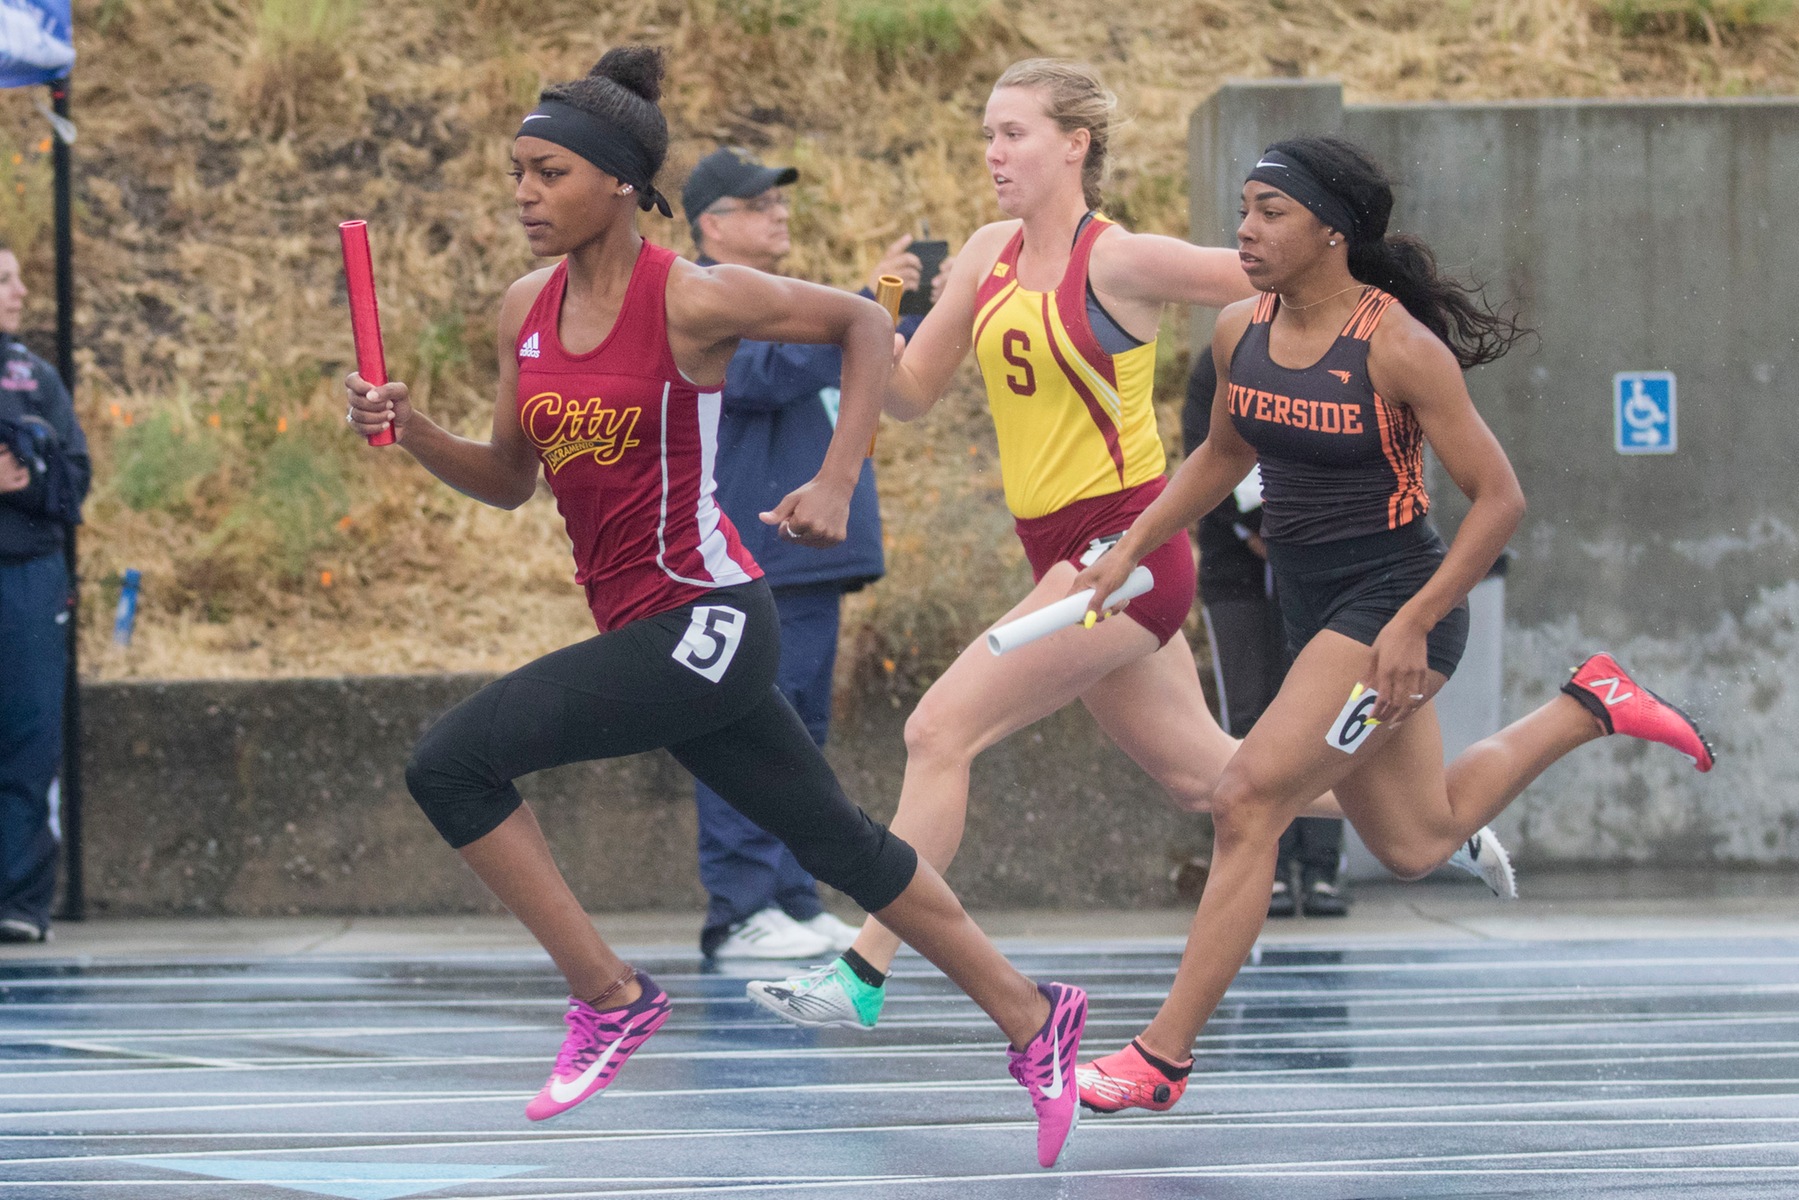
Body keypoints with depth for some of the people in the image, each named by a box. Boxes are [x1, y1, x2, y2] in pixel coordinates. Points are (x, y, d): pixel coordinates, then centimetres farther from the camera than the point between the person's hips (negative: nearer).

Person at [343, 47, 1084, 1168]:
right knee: (837, 842, 17)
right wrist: (412, 431, -2)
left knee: (453, 764, -17)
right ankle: (1033, 1018, 28)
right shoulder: (528, 309, 7)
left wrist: (836, 484, -10)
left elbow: (866, 323, -3)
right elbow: (510, 480, 15)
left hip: (704, 621, -8)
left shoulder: (693, 299, -14)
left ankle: (612, 996, -5)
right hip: (643, 631, 8)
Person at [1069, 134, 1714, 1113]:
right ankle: (1590, 707, 38)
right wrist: (1128, 551, 11)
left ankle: (1162, 1057, -13)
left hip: (1393, 601, -8)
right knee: (1416, 844, 19)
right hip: (1313, 609, 8)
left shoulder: (1399, 348, -20)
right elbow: (1223, 457, 20)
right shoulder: (1240, 333, 0)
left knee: (1245, 803, -17)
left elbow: (1499, 499, -17)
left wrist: (1413, 625, -22)